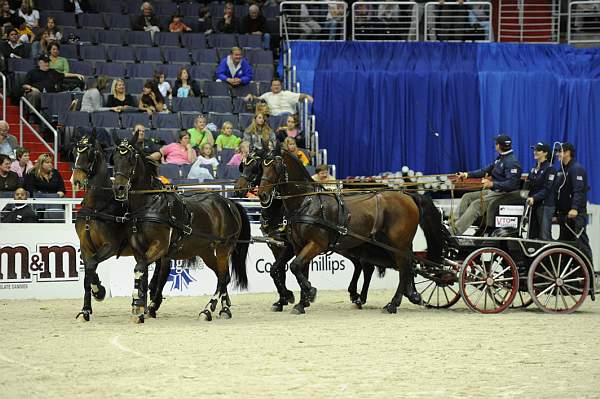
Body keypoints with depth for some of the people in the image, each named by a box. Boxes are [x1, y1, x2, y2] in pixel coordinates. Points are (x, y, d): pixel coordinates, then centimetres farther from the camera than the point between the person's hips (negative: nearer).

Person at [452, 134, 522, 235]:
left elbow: (511, 184, -25)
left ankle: (454, 232, -34)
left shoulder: (512, 162, -16)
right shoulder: (500, 159, 15)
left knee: (476, 204, -27)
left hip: (504, 194, -11)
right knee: (467, 197, 2)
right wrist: (467, 174, 16)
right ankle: (458, 224, -8)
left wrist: (492, 184, -33)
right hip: (493, 191, 11)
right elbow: (486, 170, 23)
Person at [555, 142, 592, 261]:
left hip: (576, 213, -10)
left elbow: (579, 190, -22)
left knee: (580, 242, -10)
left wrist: (575, 208, -33)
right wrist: (556, 211, 19)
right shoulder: (562, 170, 18)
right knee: (564, 242, 10)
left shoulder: (577, 169, -10)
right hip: (564, 214, 10)